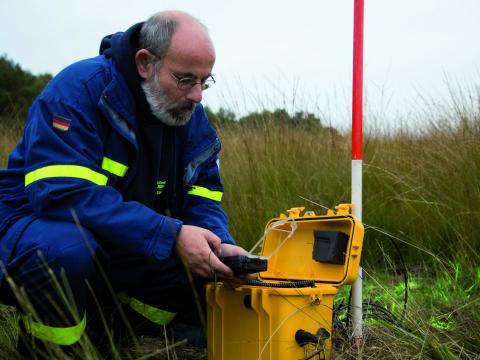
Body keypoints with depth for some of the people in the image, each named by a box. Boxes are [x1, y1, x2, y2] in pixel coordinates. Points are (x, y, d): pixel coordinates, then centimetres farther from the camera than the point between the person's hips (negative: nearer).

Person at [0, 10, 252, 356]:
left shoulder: (191, 114, -1)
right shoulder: (80, 88, -23)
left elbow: (201, 196, 1)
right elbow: (63, 192, -34)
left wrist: (221, 246, -23)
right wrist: (170, 235, -37)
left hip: (118, 245, 7)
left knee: (196, 273, -10)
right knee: (66, 249, -38)